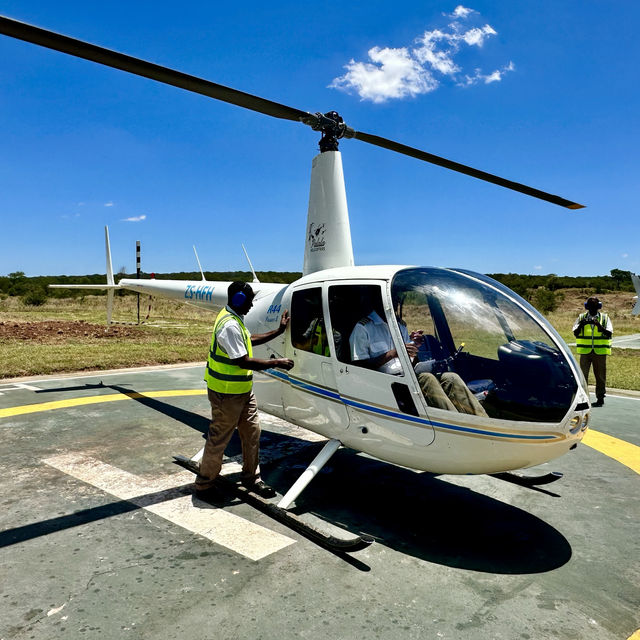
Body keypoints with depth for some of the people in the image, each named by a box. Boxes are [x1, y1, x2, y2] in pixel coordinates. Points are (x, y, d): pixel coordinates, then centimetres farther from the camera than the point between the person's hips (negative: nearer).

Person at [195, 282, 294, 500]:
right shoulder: (229, 325, -24)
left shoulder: (235, 319, 10)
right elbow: (243, 361, -26)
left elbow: (249, 341, 24)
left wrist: (278, 331, 24)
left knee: (252, 432, 15)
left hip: (243, 390, 10)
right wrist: (277, 363, -19)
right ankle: (204, 484, 22)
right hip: (227, 393, -10)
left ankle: (251, 476, 30)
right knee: (219, 439, 4)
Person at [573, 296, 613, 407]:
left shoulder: (605, 317, 5)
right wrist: (581, 325, -19)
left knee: (600, 376, 6)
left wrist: (599, 325, -21)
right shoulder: (581, 317, 7)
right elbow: (575, 333, 0)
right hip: (585, 351, 0)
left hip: (600, 351, 0)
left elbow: (609, 334, -5)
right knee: (583, 375, -3)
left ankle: (600, 398, 17)